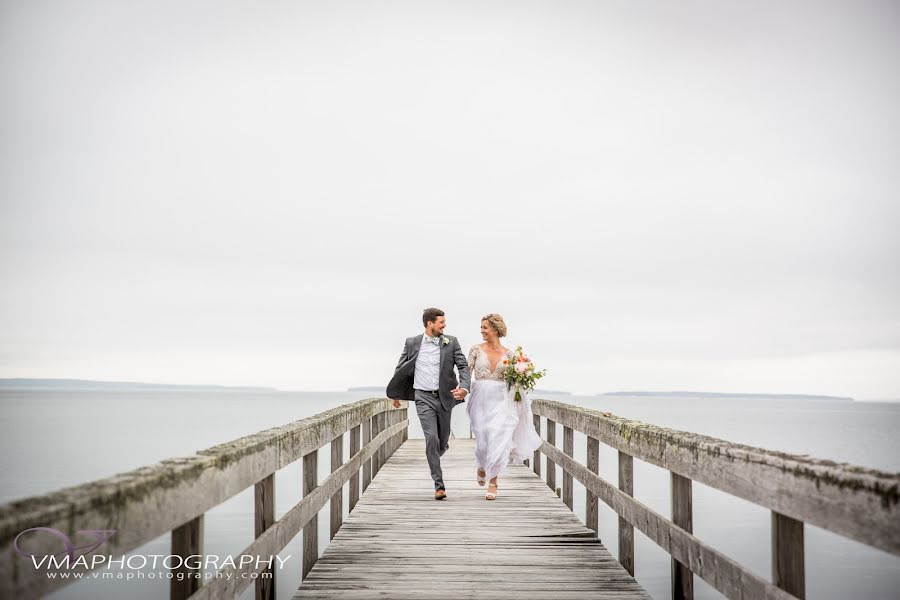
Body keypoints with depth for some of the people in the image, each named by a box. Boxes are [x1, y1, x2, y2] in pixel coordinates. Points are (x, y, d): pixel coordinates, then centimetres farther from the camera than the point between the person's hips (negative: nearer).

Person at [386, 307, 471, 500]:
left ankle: (432, 459, 46)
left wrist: (464, 387, -21)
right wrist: (395, 394, 18)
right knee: (431, 438, -15)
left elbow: (463, 366, -2)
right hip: (423, 398, -2)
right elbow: (401, 369, 11)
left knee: (443, 442, 10)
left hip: (444, 397, 2)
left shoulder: (451, 343, 1)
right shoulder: (412, 343, -1)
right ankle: (439, 485, -12)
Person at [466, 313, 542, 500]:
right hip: (480, 400, -1)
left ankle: (492, 482, 5)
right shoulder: (476, 349, 3)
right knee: (483, 440, -2)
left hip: (500, 401, 1)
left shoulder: (507, 354, 6)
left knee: (498, 440, -7)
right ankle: (481, 467, 33)